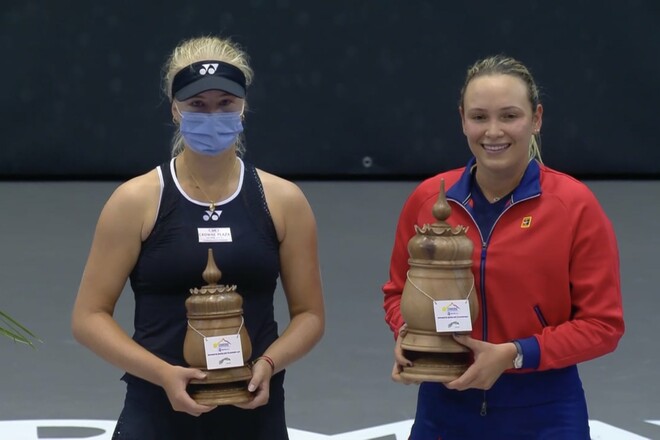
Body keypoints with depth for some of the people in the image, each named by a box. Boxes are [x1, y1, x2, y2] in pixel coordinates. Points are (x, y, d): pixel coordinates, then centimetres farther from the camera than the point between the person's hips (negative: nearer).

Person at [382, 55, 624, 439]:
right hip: (445, 407, 3)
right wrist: (407, 334, -8)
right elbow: (399, 290, 13)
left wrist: (514, 355, -18)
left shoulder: (575, 204, -9)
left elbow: (603, 323, -8)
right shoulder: (427, 199, 0)